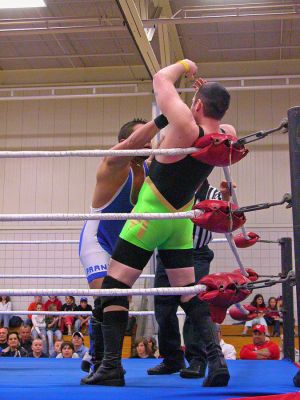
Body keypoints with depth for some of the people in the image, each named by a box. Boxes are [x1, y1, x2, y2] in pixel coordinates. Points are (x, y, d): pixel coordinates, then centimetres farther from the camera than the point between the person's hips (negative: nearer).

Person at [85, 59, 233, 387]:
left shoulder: (186, 127, -22)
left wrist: (184, 66, 7)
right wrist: (207, 89, 13)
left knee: (114, 286, 0)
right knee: (189, 293, 13)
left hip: (151, 216, -7)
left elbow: (160, 80, -9)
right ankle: (216, 358, 0)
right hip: (181, 220, 7)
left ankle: (112, 366, -3)